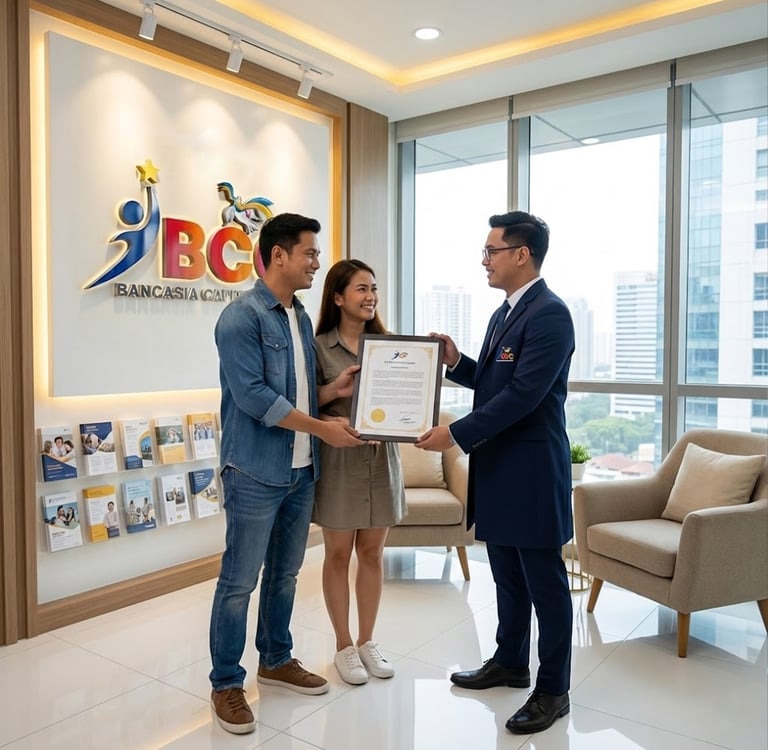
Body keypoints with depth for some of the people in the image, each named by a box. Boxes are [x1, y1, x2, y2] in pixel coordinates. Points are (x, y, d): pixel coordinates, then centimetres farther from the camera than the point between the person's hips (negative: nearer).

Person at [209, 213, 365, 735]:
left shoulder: (301, 317, 11)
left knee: (286, 573, 18)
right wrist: (323, 428, -16)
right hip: (256, 472, -8)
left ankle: (276, 660, 36)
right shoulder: (242, 316, -13)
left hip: (302, 470, 8)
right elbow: (254, 397, -20)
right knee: (240, 581, 4)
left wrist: (334, 391, -4)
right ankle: (227, 683, 21)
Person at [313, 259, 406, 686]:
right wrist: (334, 424, -23)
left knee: (372, 553, 13)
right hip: (337, 460, -3)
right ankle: (344, 647, 25)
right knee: (338, 555, 9)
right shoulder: (319, 347, -7)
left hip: (381, 459, 4)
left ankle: (367, 641, 29)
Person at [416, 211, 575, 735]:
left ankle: (554, 690, 21)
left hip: (532, 470, -9)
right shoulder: (504, 313, 14)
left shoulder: (550, 313, -17)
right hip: (498, 466, 9)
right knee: (508, 578, 20)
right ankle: (510, 663, 37)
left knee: (544, 584, 5)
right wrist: (457, 362, 2)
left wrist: (456, 433, -21)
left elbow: (523, 394, -23)